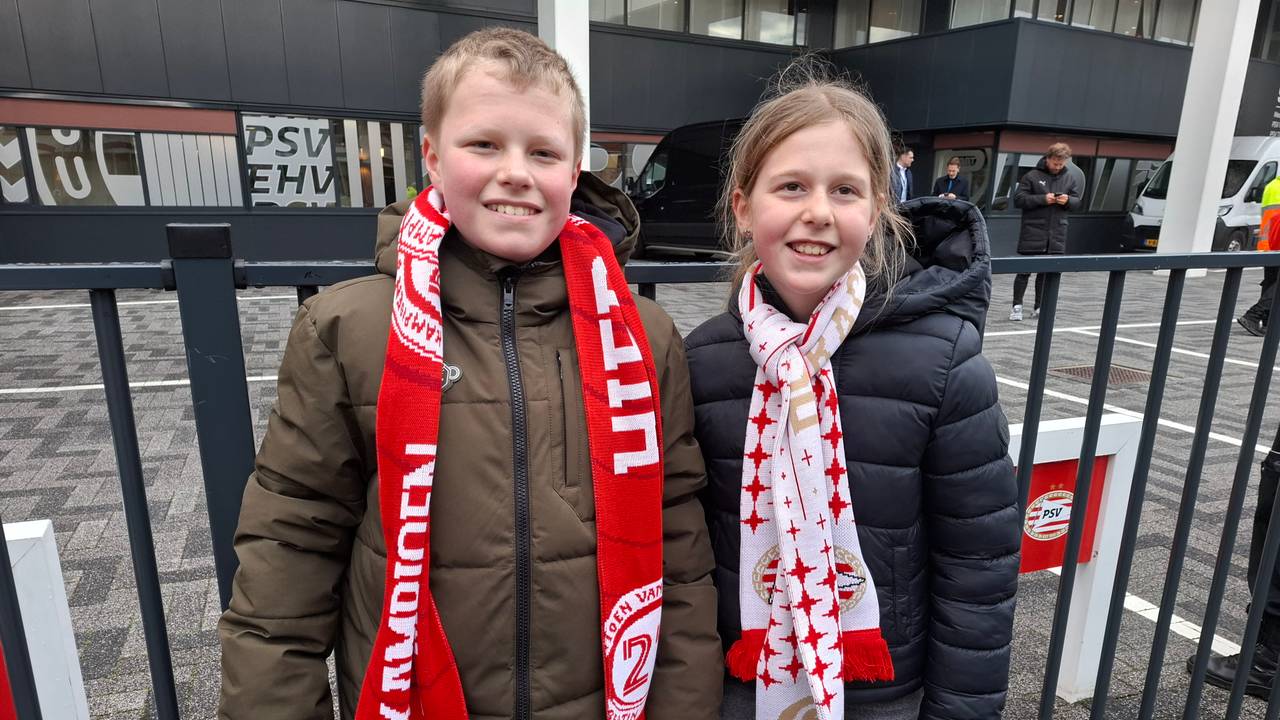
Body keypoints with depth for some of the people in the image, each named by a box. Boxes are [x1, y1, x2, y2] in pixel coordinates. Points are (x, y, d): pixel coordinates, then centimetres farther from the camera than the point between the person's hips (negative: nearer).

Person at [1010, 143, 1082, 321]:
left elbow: (1077, 203, 14)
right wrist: (1043, 199, -17)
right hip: (1033, 232, -4)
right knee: (1025, 270, -1)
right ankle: (1017, 306, 5)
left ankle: (1039, 307, 16)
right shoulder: (1032, 176, -4)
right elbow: (1018, 199, -7)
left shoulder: (1071, 178, 10)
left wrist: (1068, 200, -9)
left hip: (1057, 234, 4)